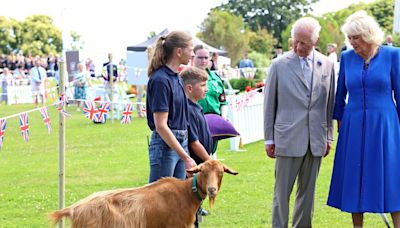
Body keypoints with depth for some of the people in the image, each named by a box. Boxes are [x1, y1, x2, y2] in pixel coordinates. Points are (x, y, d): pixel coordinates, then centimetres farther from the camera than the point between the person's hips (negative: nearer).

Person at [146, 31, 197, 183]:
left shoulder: (176, 76, 11)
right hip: (165, 144, -9)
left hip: (180, 143, 9)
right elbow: (161, 126, -20)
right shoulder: (160, 80, -17)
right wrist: (186, 158, -21)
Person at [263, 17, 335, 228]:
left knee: (308, 191, 10)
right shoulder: (279, 65, -2)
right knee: (282, 191, 0)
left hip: (316, 140, 3)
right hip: (288, 138, -3)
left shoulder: (326, 65, 6)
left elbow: (330, 104, 11)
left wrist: (328, 136, 10)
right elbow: (269, 104, 2)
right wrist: (269, 139, 1)